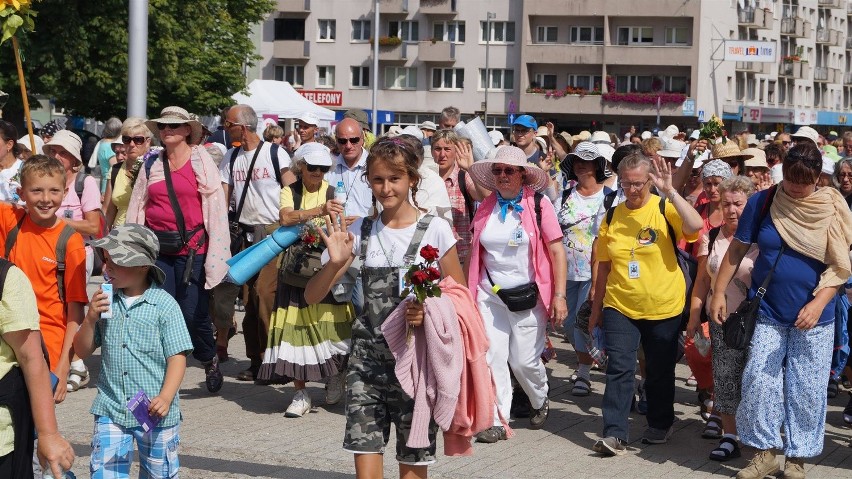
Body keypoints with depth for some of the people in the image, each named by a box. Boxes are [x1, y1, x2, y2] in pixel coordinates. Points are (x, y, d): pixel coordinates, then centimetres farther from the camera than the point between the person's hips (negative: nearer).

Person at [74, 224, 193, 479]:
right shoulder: (105, 301, 4)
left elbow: (177, 356, -9)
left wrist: (166, 397, -21)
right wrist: (91, 318, -10)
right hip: (111, 409, 3)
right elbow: (82, 350, 7)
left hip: (154, 410, -3)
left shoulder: (164, 305, -9)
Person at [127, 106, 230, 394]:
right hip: (158, 249, 3)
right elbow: (136, 208, 12)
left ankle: (209, 360, 25)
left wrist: (215, 254, -10)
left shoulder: (201, 160, 0)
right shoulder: (151, 165, 10)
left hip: (192, 248, -3)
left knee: (193, 313, -3)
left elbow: (216, 207, -4)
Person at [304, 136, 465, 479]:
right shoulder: (361, 231, 4)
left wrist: (430, 312, -18)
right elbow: (312, 296, 3)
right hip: (368, 357, 2)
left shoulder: (435, 230, -4)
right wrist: (335, 263, -17)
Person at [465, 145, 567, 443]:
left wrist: (559, 295, -12)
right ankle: (497, 421, 6)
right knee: (492, 358, -3)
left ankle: (540, 402, 32)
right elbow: (474, 253, 12)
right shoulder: (486, 207, 5)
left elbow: (557, 251, -8)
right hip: (490, 295, 3)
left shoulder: (538, 204, -6)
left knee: (525, 360, 1)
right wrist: (469, 290, 9)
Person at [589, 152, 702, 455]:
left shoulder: (665, 209, -6)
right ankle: (614, 433, -6)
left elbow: (694, 226, -28)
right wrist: (596, 308, 12)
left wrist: (669, 191, -27)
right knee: (619, 368, -8)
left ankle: (660, 425, 30)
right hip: (620, 307, 2)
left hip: (663, 307, -2)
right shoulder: (612, 217, 3)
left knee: (660, 371, 12)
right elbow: (604, 266, 9)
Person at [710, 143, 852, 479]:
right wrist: (719, 292, -1)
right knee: (758, 382, -2)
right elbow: (736, 250, 3)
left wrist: (818, 303, -20)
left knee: (806, 390, 5)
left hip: (812, 318, -1)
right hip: (767, 314, 1)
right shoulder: (762, 203, -4)